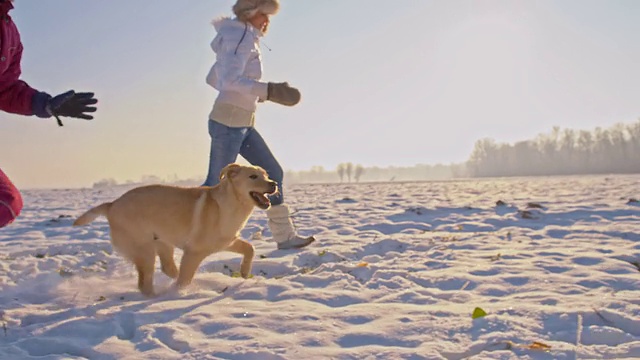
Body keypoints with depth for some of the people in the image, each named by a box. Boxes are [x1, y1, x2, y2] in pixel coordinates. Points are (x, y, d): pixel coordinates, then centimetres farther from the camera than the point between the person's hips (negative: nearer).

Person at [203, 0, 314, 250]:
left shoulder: (241, 39, 17)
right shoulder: (242, 37, -10)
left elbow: (212, 78, 21)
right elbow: (231, 80, -25)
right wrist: (269, 91, -27)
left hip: (243, 124, 10)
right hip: (228, 122, -10)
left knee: (273, 172, 8)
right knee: (216, 185, -4)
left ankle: (284, 236, 12)